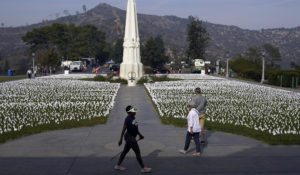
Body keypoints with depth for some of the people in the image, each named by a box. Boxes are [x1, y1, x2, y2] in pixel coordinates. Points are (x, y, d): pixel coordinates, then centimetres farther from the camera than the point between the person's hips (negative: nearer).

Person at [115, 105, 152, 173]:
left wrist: (140, 134, 23)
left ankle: (118, 165, 29)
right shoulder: (128, 119, -21)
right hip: (130, 138, -10)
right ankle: (143, 168, 9)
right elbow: (123, 129, -23)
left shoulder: (133, 117, 8)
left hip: (132, 137, 10)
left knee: (125, 151, 17)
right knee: (137, 152, -1)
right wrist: (121, 139, -25)